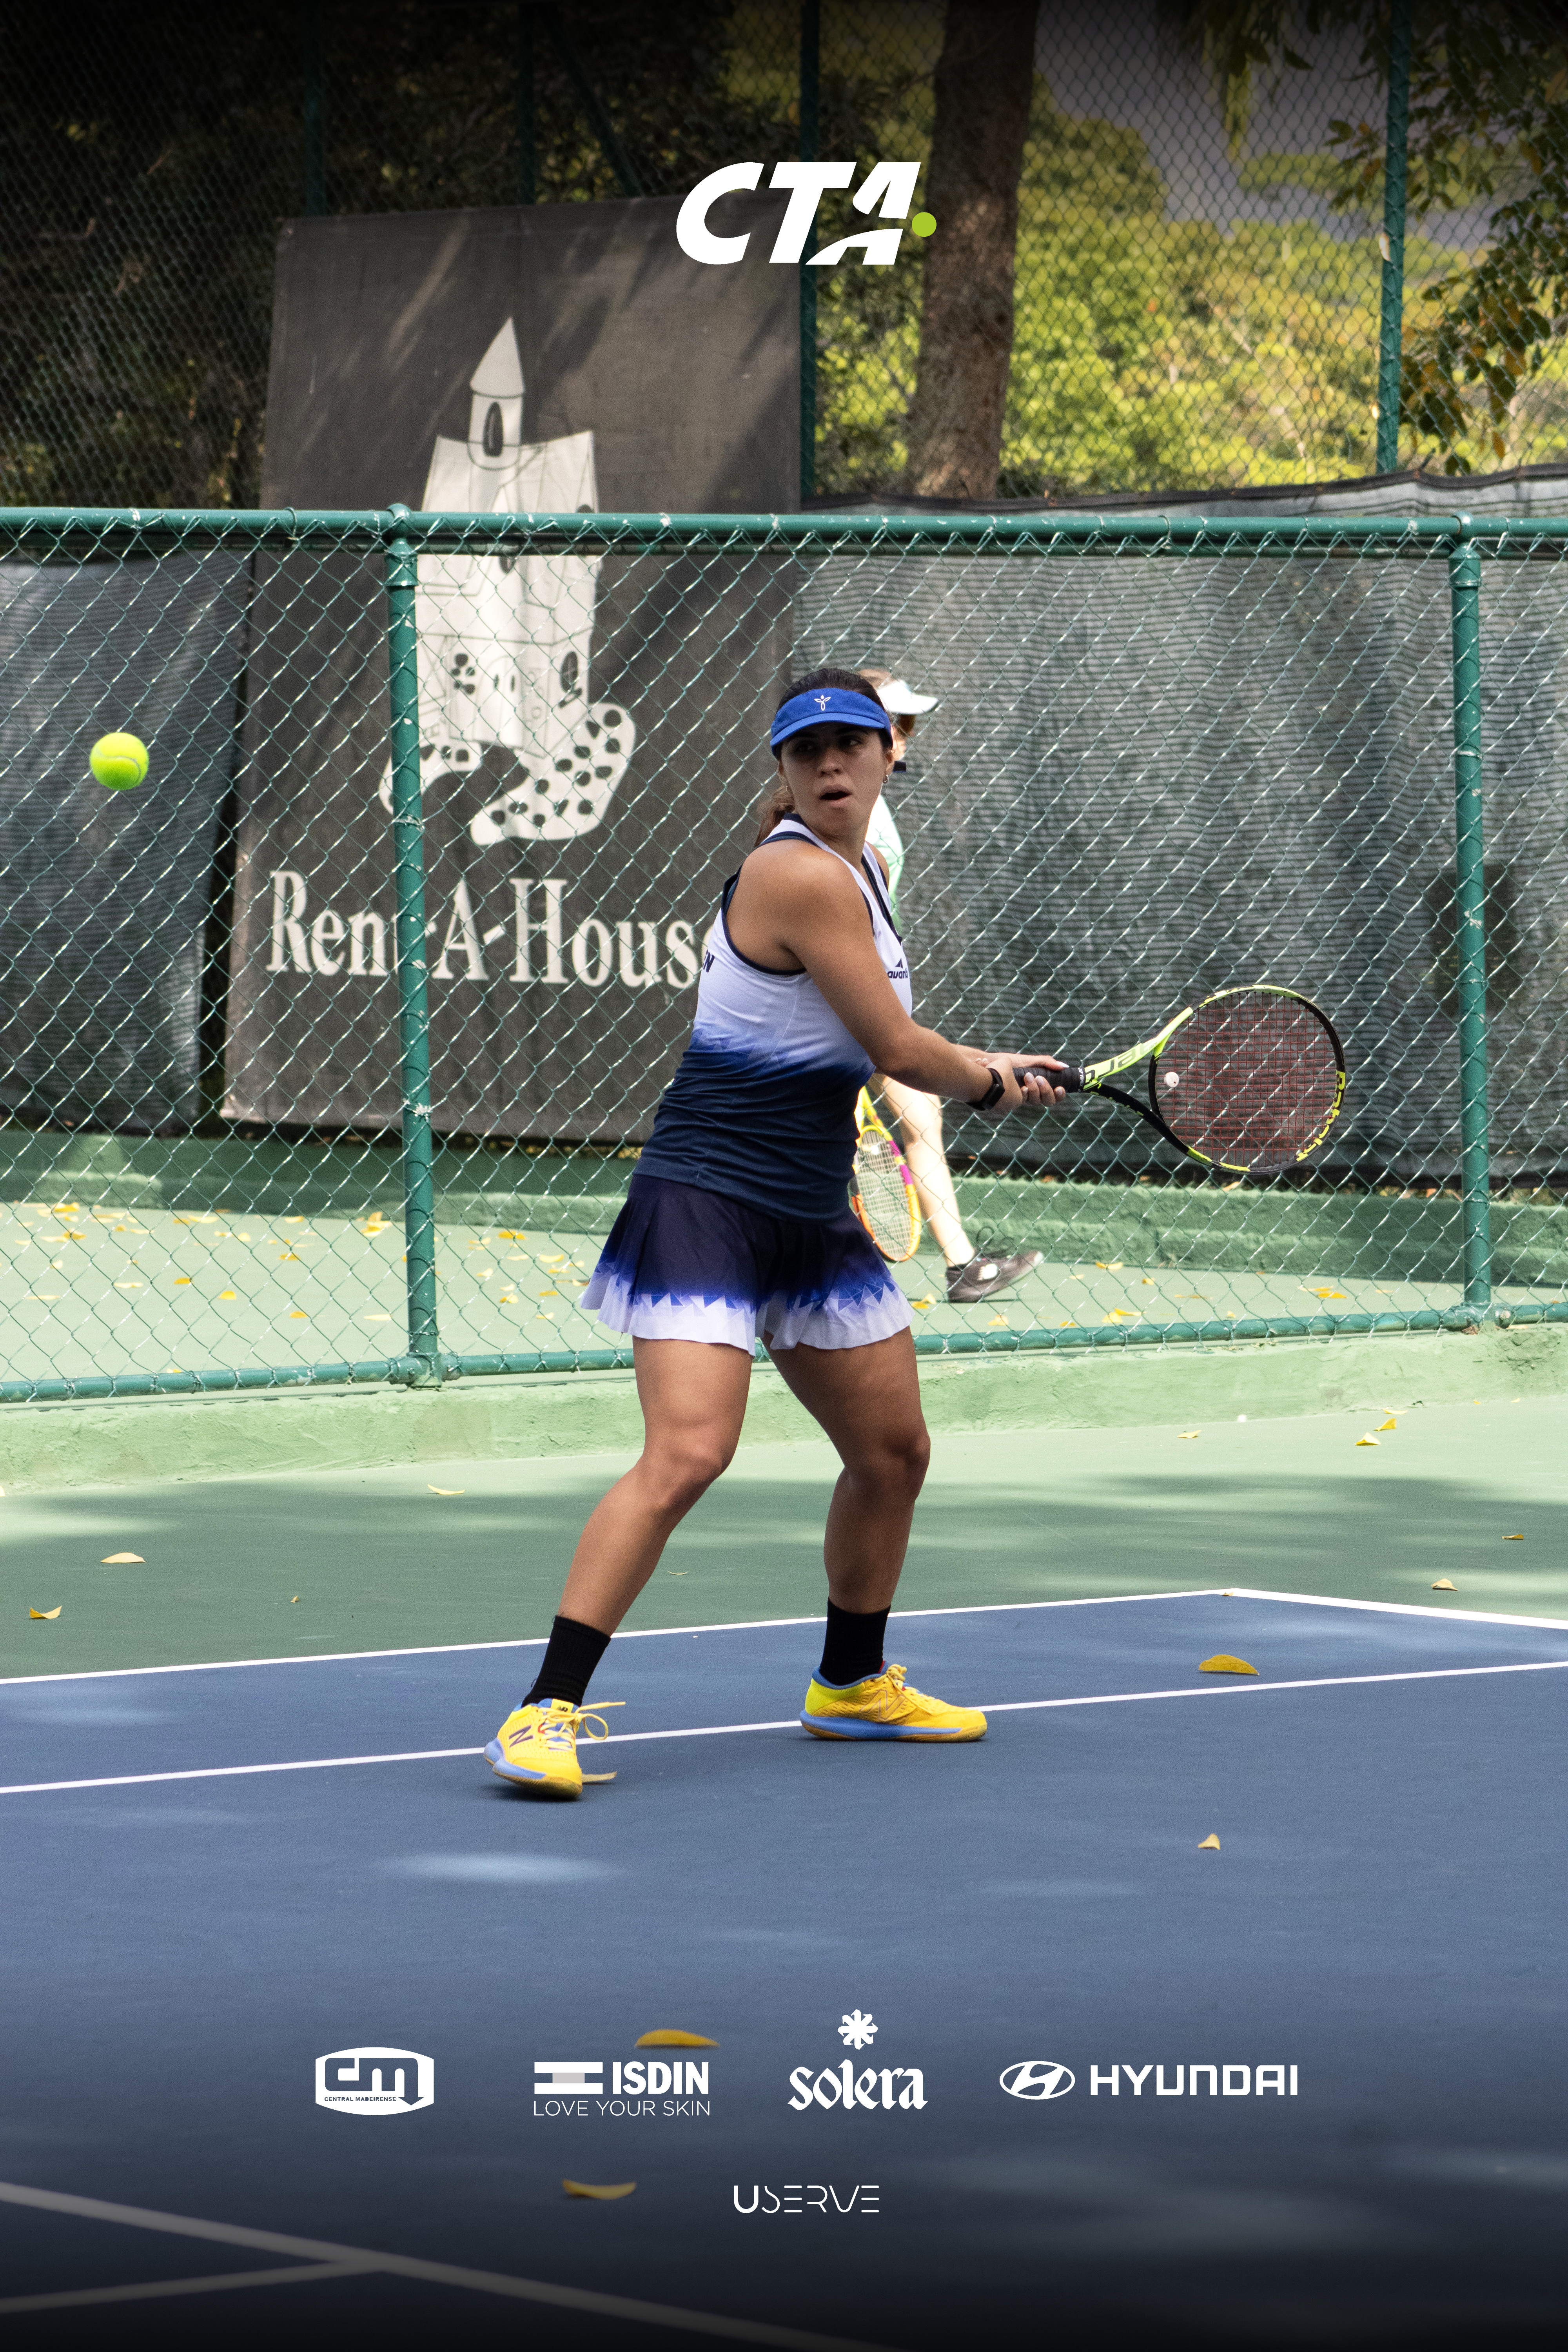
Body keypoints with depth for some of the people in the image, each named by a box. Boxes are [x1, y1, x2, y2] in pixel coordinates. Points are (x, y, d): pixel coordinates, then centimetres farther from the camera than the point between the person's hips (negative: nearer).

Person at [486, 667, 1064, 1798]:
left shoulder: (855, 869, 12)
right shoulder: (799, 875, -18)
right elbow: (897, 1050, -14)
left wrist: (982, 1066, 13)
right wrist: (985, 1079, 4)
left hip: (813, 1215, 10)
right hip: (708, 1199, -10)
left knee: (894, 1453, 18)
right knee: (687, 1454, -24)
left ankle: (854, 1684, 38)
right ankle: (548, 1713, -23)